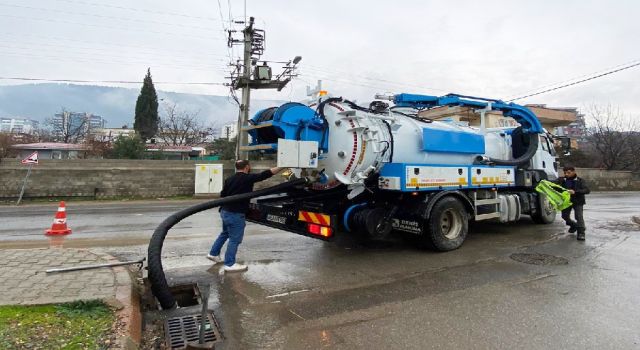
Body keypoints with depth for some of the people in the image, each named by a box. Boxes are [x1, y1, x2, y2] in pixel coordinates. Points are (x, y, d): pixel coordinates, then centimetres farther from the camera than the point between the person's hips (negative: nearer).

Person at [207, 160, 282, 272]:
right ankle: (230, 264, 8)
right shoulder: (248, 178, -13)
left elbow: (223, 194, 15)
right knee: (235, 239, 1)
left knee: (225, 233, 27)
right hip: (235, 214, -9)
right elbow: (265, 174, -16)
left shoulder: (229, 179, 10)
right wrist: (282, 167, -13)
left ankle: (213, 253, 37)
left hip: (225, 211, 9)